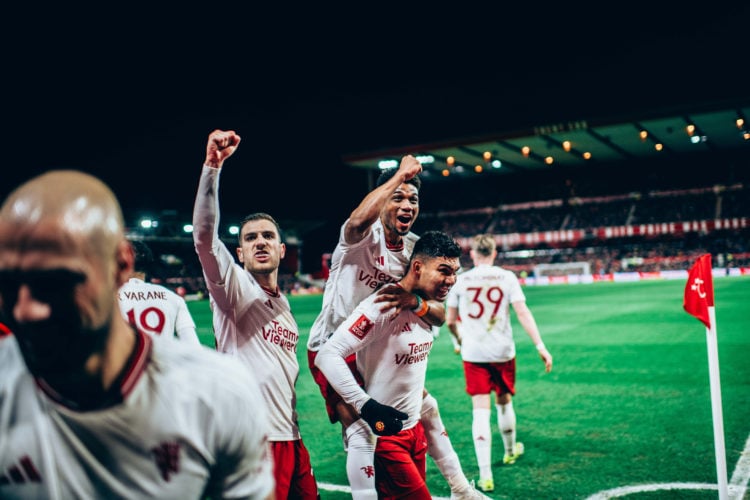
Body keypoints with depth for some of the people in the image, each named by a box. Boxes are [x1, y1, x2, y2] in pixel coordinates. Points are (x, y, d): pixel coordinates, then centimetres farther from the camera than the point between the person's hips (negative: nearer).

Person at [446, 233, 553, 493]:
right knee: (504, 403, 21)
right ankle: (510, 451, 45)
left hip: (473, 353, -1)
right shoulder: (506, 277, -2)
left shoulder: (460, 280, 0)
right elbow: (523, 313, -11)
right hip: (502, 352, 1)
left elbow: (450, 321, 5)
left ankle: (485, 474, -7)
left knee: (480, 410, 0)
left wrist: (460, 340, 25)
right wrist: (541, 346, -10)